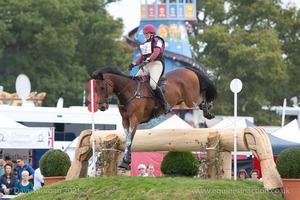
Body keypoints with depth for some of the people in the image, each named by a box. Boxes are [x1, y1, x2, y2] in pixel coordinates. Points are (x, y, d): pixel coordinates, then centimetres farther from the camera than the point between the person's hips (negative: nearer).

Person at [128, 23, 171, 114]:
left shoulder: (157, 40, 2)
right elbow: (142, 56, 23)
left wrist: (147, 60, -26)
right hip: (146, 66, 9)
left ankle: (165, 104, -23)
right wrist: (134, 64, 7)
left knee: (153, 84, -31)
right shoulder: (145, 44, 27)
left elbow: (156, 53, -13)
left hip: (156, 64, -9)